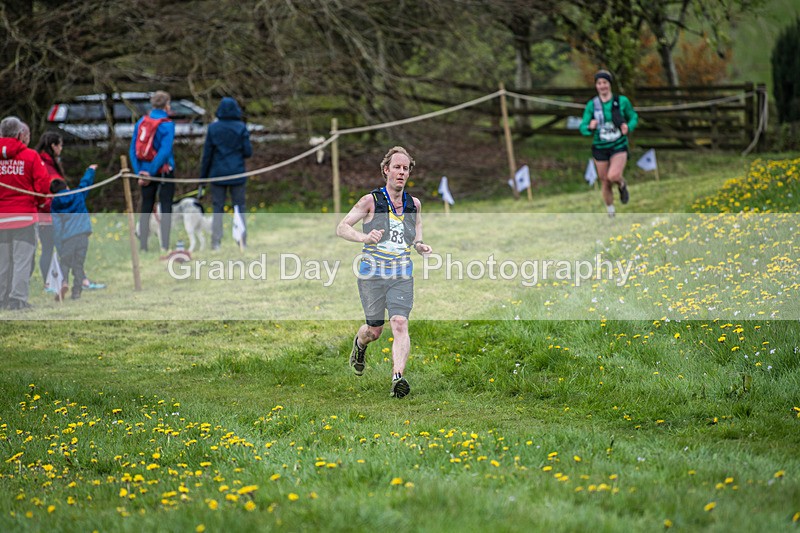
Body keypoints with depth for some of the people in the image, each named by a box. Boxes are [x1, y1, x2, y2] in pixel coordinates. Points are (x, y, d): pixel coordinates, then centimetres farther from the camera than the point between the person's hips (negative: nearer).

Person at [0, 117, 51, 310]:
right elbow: (43, 186, -8)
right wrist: (35, 201, 13)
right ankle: (18, 299, -5)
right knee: (22, 259, 0)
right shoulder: (30, 156, -6)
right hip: (24, 215, -3)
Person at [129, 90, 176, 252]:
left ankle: (143, 246, 11)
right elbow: (165, 152, -19)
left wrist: (139, 171, -1)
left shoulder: (141, 122, 3)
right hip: (164, 171, -4)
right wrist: (152, 172, -16)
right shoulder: (167, 125, -11)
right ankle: (165, 245, -5)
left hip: (145, 171, 4)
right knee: (166, 207, 1)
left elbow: (133, 149, 1)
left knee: (146, 207, 10)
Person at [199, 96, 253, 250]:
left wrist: (203, 175, 6)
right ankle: (241, 241, 5)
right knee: (239, 206, 7)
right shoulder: (241, 128, -7)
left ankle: (216, 242, 2)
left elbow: (207, 153, -2)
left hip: (218, 174, 1)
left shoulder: (213, 128, -4)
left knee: (218, 208, 6)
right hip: (237, 174, -1)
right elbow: (248, 152, -7)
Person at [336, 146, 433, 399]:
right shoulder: (371, 201, -5)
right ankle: (359, 344, 45)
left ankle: (398, 378, -27)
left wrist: (419, 245, 2)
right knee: (374, 330, 8)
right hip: (372, 274, -2)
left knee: (400, 324, -18)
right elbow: (342, 228, -6)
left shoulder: (414, 204, 8)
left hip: (402, 276, 2)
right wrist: (364, 237, -24)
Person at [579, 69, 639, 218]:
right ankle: (611, 215, 31)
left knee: (613, 176, -26)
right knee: (605, 184, 8)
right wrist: (590, 128, -27)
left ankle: (622, 184, 11)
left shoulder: (622, 101, -6)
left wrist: (628, 127, -13)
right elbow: (583, 128, -3)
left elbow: (634, 118, 9)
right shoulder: (592, 105, -5)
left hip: (619, 146, -2)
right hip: (600, 148, 2)